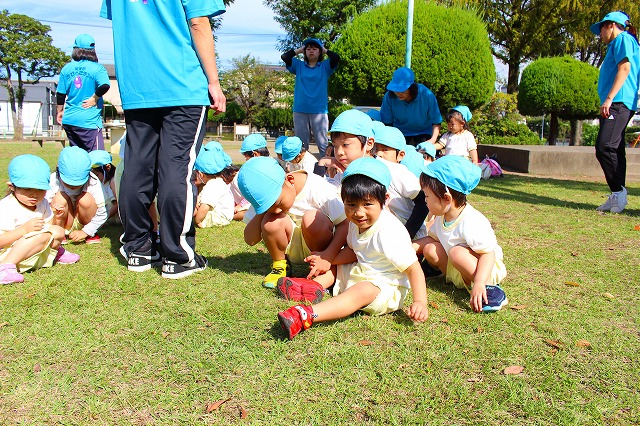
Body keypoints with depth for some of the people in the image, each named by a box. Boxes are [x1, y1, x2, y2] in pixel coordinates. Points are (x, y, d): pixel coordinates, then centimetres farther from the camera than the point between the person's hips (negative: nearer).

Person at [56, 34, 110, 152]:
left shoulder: (67, 68, 9)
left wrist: (60, 111, 27)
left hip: (69, 120, 6)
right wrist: (94, 98, -7)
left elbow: (60, 94, 13)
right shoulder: (96, 68, -6)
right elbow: (105, 85, -24)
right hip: (89, 121, -6)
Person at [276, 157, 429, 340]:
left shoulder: (389, 231, -26)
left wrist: (420, 302, -37)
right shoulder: (356, 223, -1)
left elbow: (413, 268, -26)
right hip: (360, 274, 9)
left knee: (363, 291, -36)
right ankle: (315, 286, -11)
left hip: (385, 287, -9)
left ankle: (306, 315, -48)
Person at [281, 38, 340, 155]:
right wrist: (299, 49, 11)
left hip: (319, 111, -2)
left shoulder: (324, 67, 8)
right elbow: (284, 56, 2)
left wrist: (325, 50, 8)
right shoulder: (299, 66, 13)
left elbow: (336, 58, -9)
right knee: (300, 145, 7)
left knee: (323, 144, -6)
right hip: (300, 111, 2)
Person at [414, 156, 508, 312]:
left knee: (457, 252, -34)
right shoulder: (442, 217, -2)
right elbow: (433, 237, 13)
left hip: (486, 269, -8)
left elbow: (488, 253, -32)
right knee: (430, 248, -7)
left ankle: (490, 288, -26)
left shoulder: (471, 222, -29)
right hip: (456, 269, 8)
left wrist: (479, 283, -44)